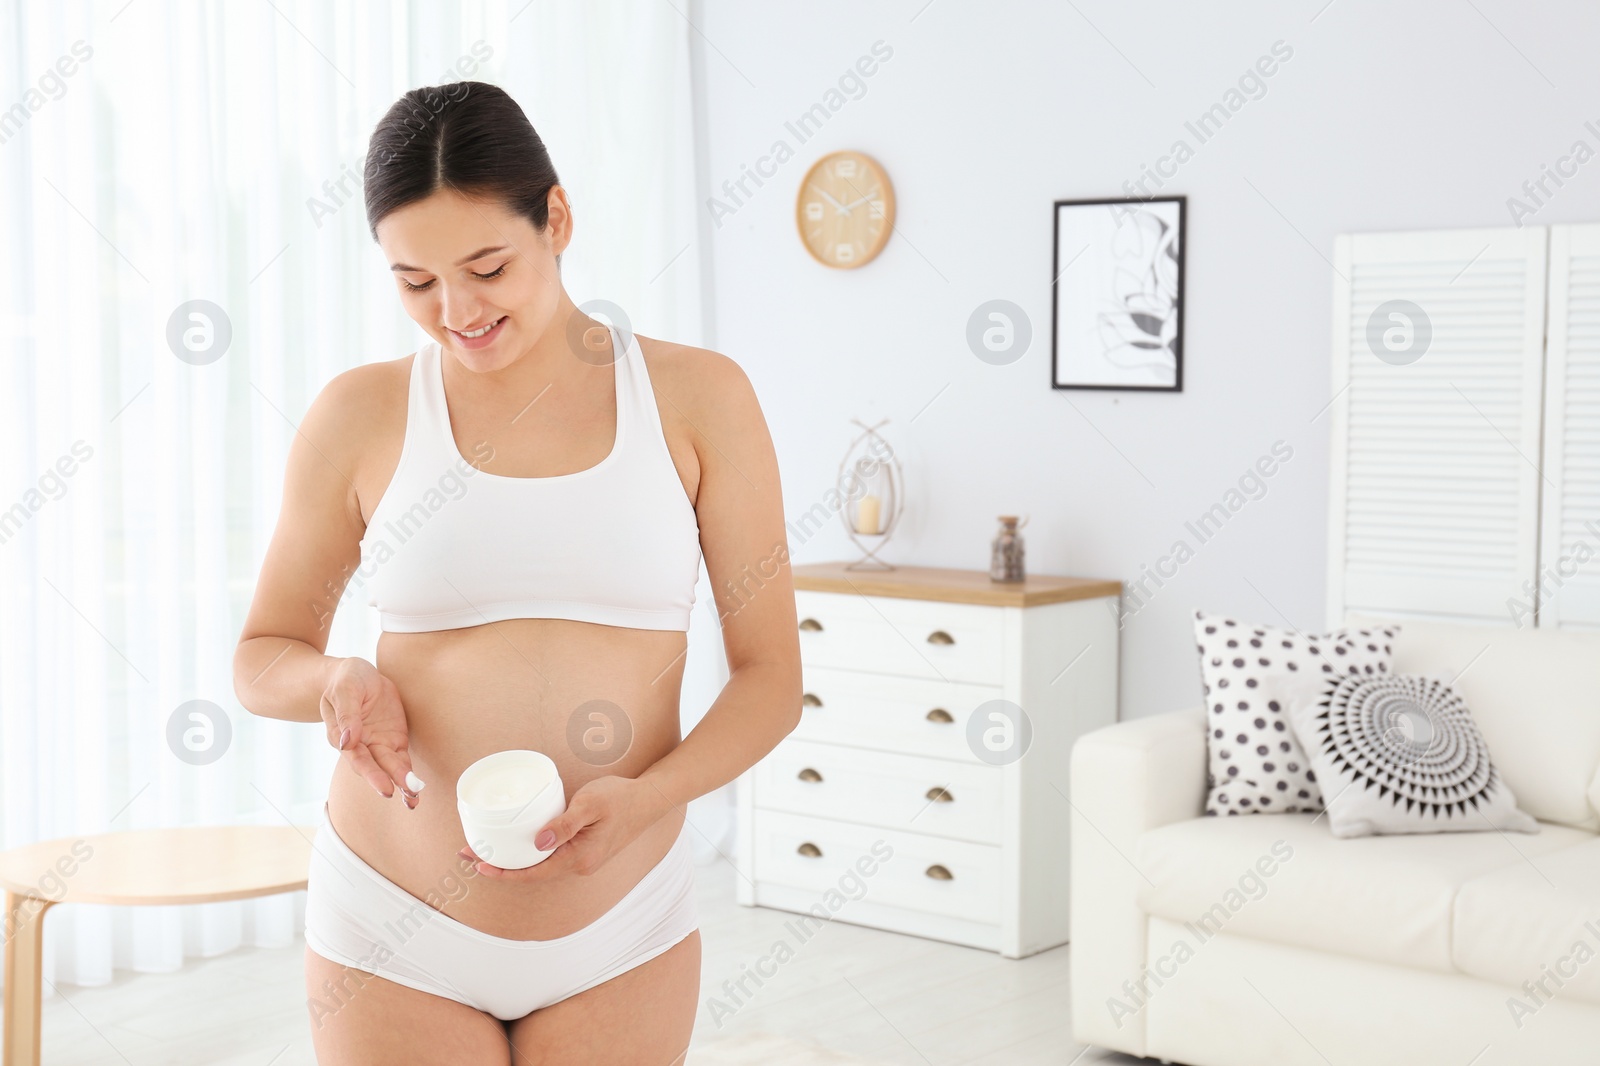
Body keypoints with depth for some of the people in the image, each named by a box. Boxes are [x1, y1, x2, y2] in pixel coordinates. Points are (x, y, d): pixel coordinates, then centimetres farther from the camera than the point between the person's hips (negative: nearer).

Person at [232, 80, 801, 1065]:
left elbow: (770, 675, -1)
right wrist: (337, 681, -13)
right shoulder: (360, 416, -2)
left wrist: (647, 797, -18)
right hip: (396, 929, 0)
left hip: (622, 932, 0)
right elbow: (262, 655, 9)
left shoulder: (697, 397, -3)